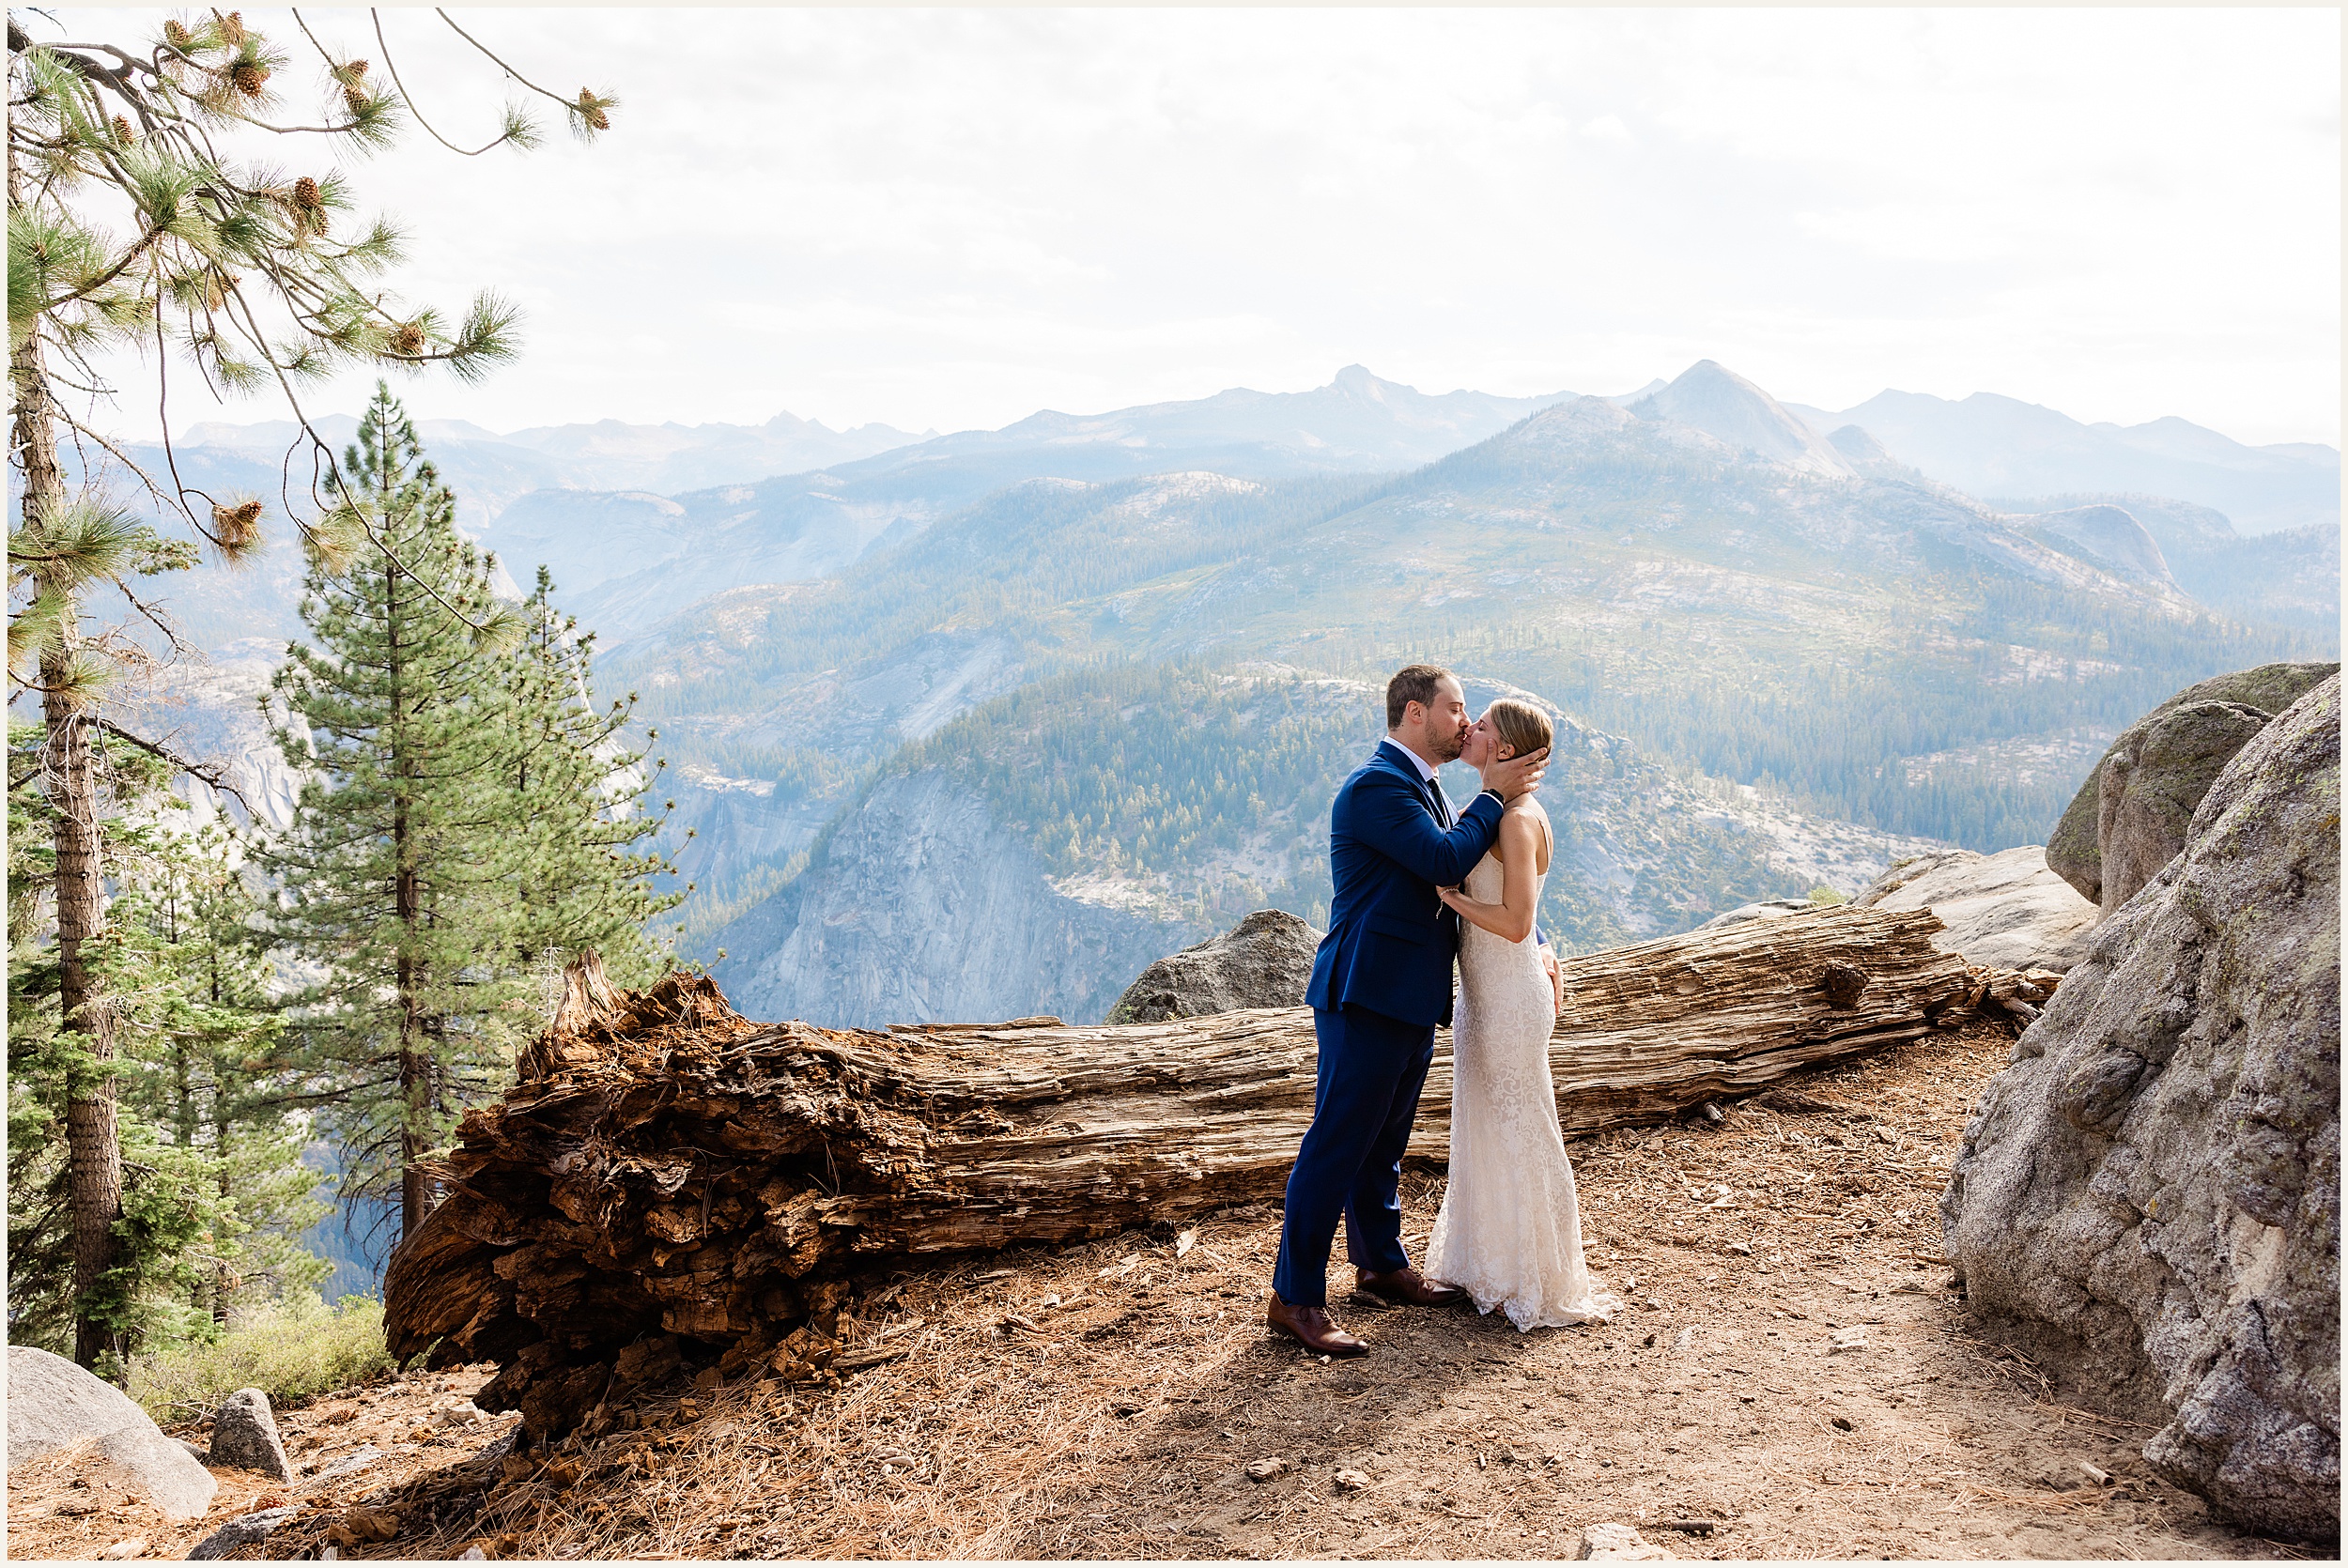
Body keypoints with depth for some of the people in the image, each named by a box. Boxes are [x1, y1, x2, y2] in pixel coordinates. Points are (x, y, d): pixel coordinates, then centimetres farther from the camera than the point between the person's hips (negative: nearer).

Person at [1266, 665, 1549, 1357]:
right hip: (1367, 995, -10)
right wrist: (1494, 796, -9)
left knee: (1384, 1143, 21)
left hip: (1411, 1000, 10)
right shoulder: (1375, 787, -16)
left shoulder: (1423, 787, 16)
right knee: (1338, 1144, -5)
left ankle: (1379, 1262, 36)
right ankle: (1294, 1298, 2)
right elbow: (1448, 862, -22)